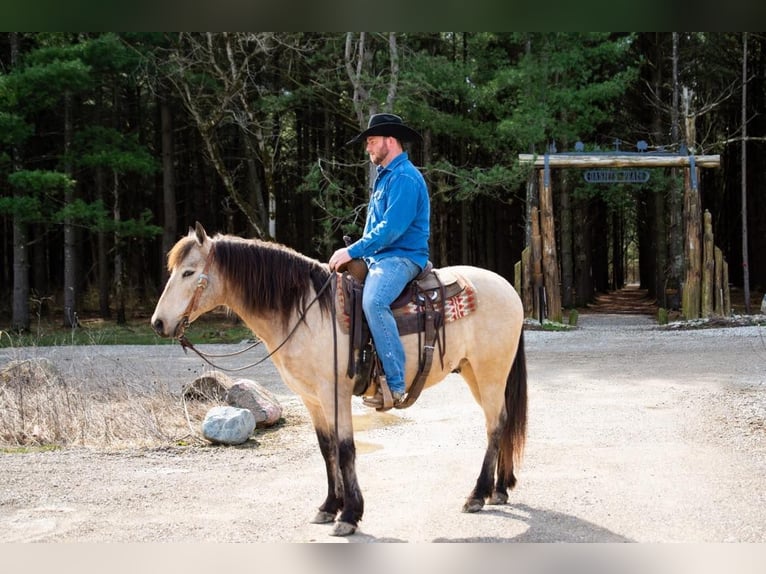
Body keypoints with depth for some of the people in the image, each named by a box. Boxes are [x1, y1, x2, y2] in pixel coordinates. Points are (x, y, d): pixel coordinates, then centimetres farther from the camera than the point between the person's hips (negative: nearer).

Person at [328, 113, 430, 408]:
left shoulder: (404, 178, -12)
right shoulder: (385, 176, 20)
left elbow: (391, 229, -21)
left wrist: (352, 252, -19)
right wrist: (355, 252, 15)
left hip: (402, 257, -12)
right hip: (378, 257, 12)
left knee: (373, 301, -35)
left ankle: (395, 384, -36)